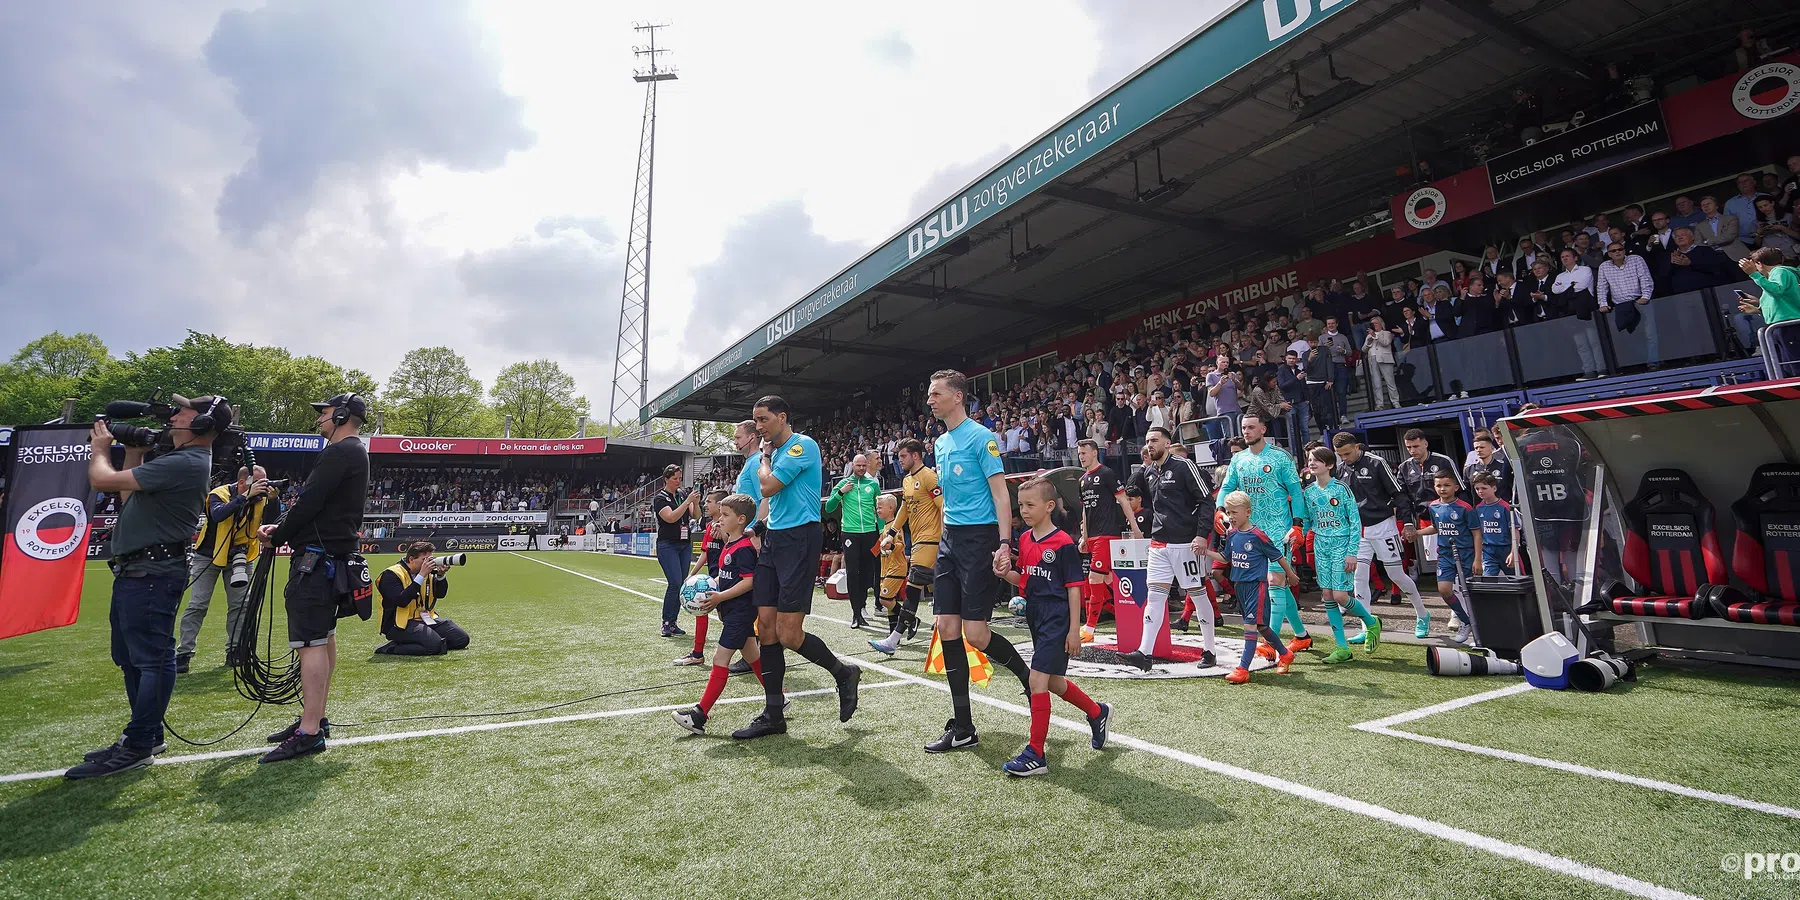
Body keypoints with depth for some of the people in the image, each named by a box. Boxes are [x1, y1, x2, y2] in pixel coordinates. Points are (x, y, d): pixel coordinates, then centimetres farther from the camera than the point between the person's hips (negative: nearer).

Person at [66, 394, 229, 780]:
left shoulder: (185, 464, -19)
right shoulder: (180, 459, 16)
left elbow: (103, 480, -17)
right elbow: (129, 496, 24)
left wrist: (100, 448, 4)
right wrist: (134, 453, 15)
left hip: (151, 576, -12)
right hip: (135, 572, 12)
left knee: (151, 658, -6)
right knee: (131, 658, 18)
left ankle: (136, 748, 0)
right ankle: (149, 735, 27)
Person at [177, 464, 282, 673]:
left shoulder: (261, 498, -7)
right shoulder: (220, 494, -18)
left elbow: (274, 519, -18)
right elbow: (218, 515, -38)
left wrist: (273, 499, -32)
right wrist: (246, 496, -42)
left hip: (239, 556, 4)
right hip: (209, 555, -3)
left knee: (240, 604, 2)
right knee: (198, 604, -4)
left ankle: (234, 651, 11)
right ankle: (183, 654, 4)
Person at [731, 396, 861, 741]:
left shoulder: (803, 445, -9)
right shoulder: (775, 451, 18)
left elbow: (768, 486, -14)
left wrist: (763, 457, 2)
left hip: (799, 538, -9)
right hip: (774, 539, 9)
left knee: (789, 635, -11)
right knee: (766, 627, 4)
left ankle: (844, 672, 15)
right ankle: (773, 714, 14)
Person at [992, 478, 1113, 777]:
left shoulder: (1063, 543, -14)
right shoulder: (1025, 539, 8)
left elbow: (1073, 588, -11)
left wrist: (1074, 630, -12)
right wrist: (1006, 573, -5)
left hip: (1057, 618, -8)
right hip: (1035, 615, 8)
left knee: (1038, 679, -11)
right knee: (1053, 682, 18)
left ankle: (1035, 754, -1)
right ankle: (1097, 713, 43)